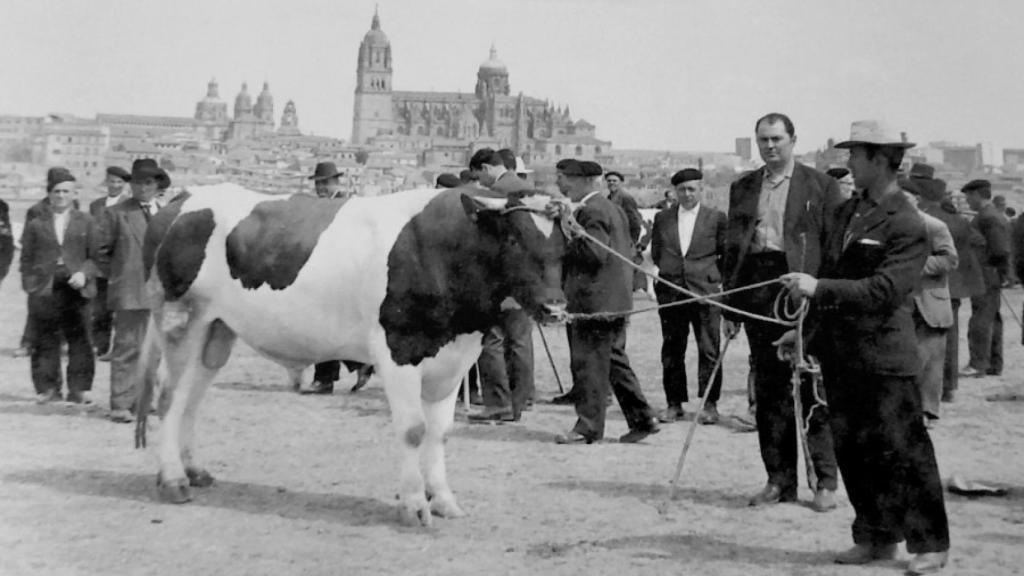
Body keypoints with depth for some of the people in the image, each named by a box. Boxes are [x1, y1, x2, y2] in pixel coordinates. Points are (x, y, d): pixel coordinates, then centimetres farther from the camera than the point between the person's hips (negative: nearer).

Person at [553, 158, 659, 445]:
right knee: (614, 359, 14)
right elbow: (626, 250, 22)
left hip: (593, 300, -10)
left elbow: (596, 254, -22)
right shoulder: (612, 208, 17)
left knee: (589, 363, -4)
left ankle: (589, 428, 0)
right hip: (614, 300, 10)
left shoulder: (591, 211, -15)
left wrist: (571, 233, -19)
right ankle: (642, 418, 15)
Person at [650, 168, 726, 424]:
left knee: (709, 351, 0)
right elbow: (656, 253, 18)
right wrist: (667, 273, 9)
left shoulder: (716, 218, 4)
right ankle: (674, 403, 15)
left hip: (706, 292, -2)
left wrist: (719, 280, 1)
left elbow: (727, 254, 7)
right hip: (671, 293, 3)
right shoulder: (662, 218, 11)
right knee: (672, 351, 6)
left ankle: (710, 404, 9)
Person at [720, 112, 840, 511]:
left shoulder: (820, 186, 3)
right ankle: (779, 480, 15)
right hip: (758, 292, 4)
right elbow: (732, 247, 14)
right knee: (768, 391, 7)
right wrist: (729, 305, 9)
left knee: (814, 390, -2)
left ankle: (826, 482, 5)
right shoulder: (742, 187, 15)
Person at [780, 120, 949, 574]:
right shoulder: (846, 212, 12)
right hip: (839, 352, 8)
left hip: (882, 356, -8)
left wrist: (819, 288, -28)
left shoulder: (907, 225, -13)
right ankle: (877, 537, 24)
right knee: (851, 449, 12)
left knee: (902, 450, -1)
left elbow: (883, 290, -23)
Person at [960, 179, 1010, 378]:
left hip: (986, 279, -11)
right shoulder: (986, 216, 18)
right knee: (992, 321, 12)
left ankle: (978, 364, -10)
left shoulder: (990, 218, -15)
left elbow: (1001, 253, -19)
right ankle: (994, 365, 17)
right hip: (986, 281, 11)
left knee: (981, 320, -10)